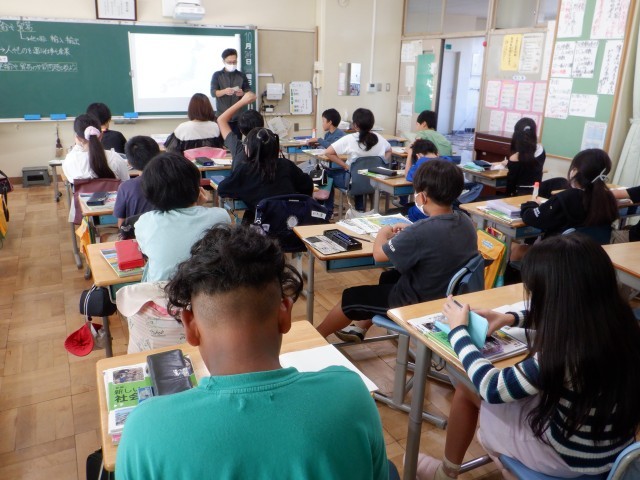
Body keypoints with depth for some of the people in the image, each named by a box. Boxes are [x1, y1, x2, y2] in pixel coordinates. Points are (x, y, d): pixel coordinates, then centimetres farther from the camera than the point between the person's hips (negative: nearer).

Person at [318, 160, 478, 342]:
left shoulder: (422, 232, -33)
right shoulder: (465, 221, -8)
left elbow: (379, 254, -18)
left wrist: (384, 232, 1)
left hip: (419, 303, -8)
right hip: (446, 295, 8)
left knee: (351, 297, 11)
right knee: (388, 278, 31)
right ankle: (360, 328, 46)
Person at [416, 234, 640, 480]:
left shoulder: (564, 355, -36)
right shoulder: (619, 322, -14)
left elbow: (490, 387, -21)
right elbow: (567, 323, 11)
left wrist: (458, 329, -10)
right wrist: (512, 318, 6)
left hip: (569, 457, -7)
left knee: (467, 387, 7)